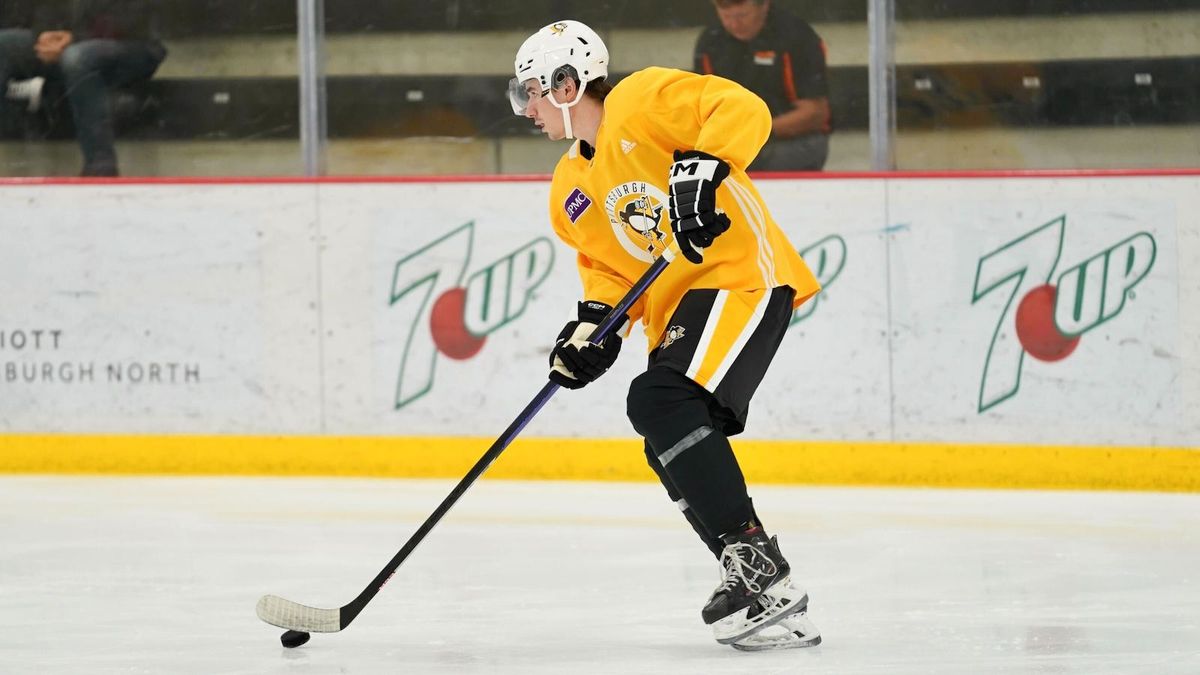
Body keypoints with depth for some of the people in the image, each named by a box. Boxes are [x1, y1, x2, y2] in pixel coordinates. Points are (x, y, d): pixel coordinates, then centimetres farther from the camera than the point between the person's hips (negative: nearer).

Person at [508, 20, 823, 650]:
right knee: (672, 451, 6)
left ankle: (757, 567, -26)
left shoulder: (643, 101, -8)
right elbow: (609, 266, 19)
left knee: (662, 403, -25)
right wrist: (595, 319, 0)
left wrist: (701, 168, -32)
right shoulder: (570, 190, 18)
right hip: (676, 307, 10)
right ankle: (760, 588, 15)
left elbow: (742, 110, -18)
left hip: (742, 273, -10)